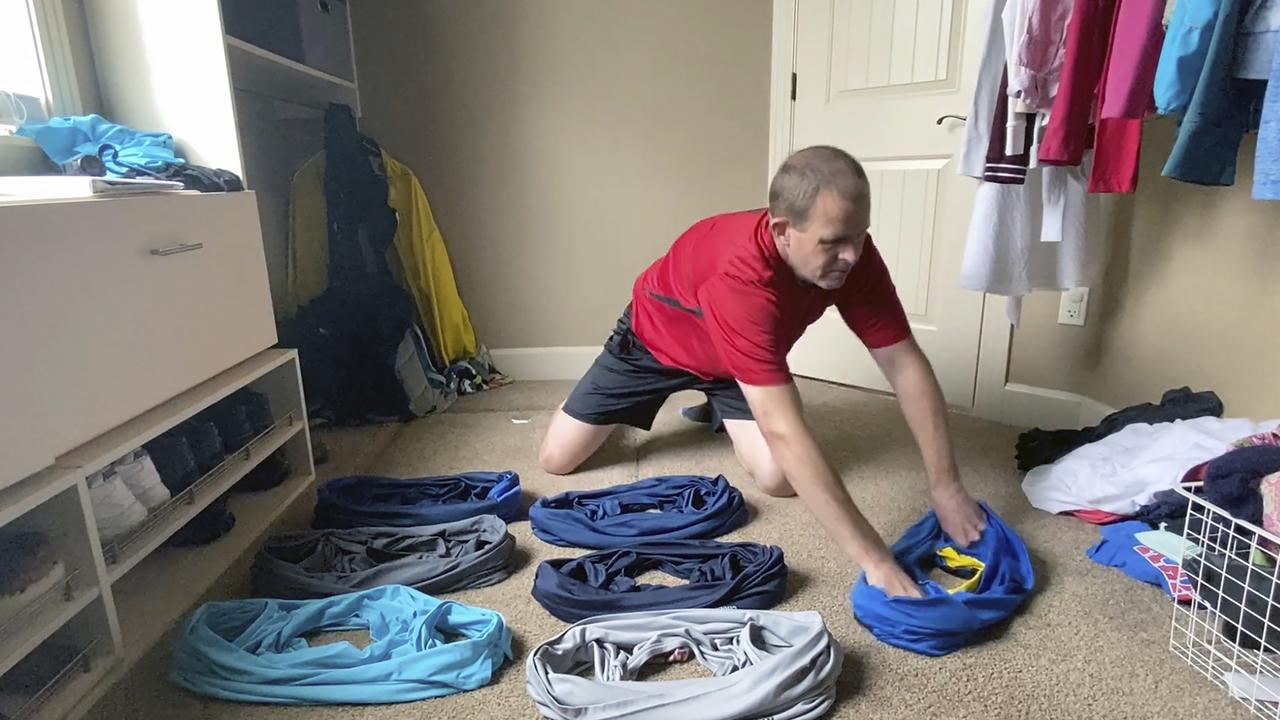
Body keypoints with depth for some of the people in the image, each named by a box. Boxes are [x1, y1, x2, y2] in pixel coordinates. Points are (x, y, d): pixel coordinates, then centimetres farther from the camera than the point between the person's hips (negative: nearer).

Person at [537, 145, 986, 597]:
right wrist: (873, 558, -47)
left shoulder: (850, 254, -27)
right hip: (655, 338, -3)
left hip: (737, 361, 4)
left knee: (778, 479, -16)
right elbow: (784, 433, -49)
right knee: (556, 459, -3)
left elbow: (905, 365, -21)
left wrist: (946, 488, -25)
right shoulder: (740, 279, -46)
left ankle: (720, 408, 18)